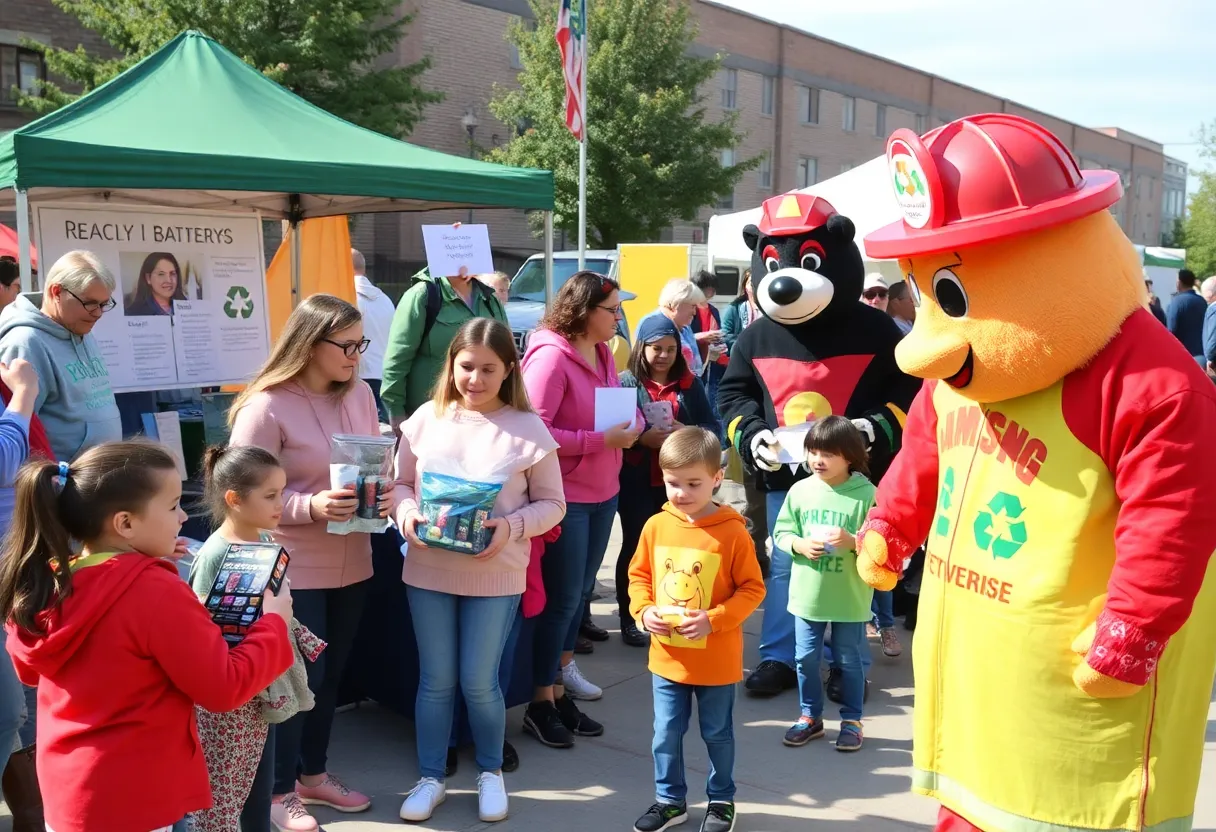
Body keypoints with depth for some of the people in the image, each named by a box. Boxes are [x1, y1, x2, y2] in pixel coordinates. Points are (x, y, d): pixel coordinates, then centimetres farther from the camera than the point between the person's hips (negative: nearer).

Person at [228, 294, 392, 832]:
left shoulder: (360, 395, 4)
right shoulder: (266, 406, -16)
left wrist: (384, 494, -8)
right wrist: (311, 506, -27)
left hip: (350, 564, 6)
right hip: (292, 568, -6)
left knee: (331, 673, 17)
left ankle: (313, 773, 36)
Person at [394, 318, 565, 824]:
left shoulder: (528, 429, -7)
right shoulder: (426, 419, -1)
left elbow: (552, 503, -2)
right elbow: (400, 482, 7)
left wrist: (512, 526, -19)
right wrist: (407, 514, -13)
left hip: (496, 576, -2)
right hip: (427, 571, 2)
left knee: (478, 682, 6)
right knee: (435, 680, 12)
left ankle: (491, 772, 31)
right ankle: (431, 777, 30)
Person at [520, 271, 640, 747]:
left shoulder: (603, 354, 7)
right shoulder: (551, 357, -17)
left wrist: (631, 425, -4)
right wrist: (601, 440, -22)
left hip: (603, 493, 8)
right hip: (565, 497, -8)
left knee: (580, 592, 16)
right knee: (563, 597, 0)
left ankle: (561, 672, 30)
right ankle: (541, 703, 14)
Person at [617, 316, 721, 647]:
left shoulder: (690, 384, 7)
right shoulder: (626, 382, -2)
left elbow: (714, 429, 4)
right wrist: (642, 437, -24)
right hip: (637, 481, -2)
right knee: (636, 546, 5)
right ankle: (630, 620, 14)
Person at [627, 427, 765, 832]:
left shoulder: (732, 532, -16)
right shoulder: (656, 526, -5)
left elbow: (752, 589, -11)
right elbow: (638, 575, 8)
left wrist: (713, 619, -21)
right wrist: (644, 611, -10)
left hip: (716, 661, -3)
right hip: (667, 656, 3)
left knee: (717, 734, 16)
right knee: (666, 734, 14)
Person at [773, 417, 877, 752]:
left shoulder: (865, 493, -12)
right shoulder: (800, 490, -3)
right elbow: (781, 532, 3)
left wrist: (853, 541, -28)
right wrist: (800, 545, -15)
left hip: (849, 596, -3)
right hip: (807, 594, 3)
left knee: (849, 660, 11)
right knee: (806, 658, 14)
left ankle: (851, 720, 28)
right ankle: (810, 717, 31)